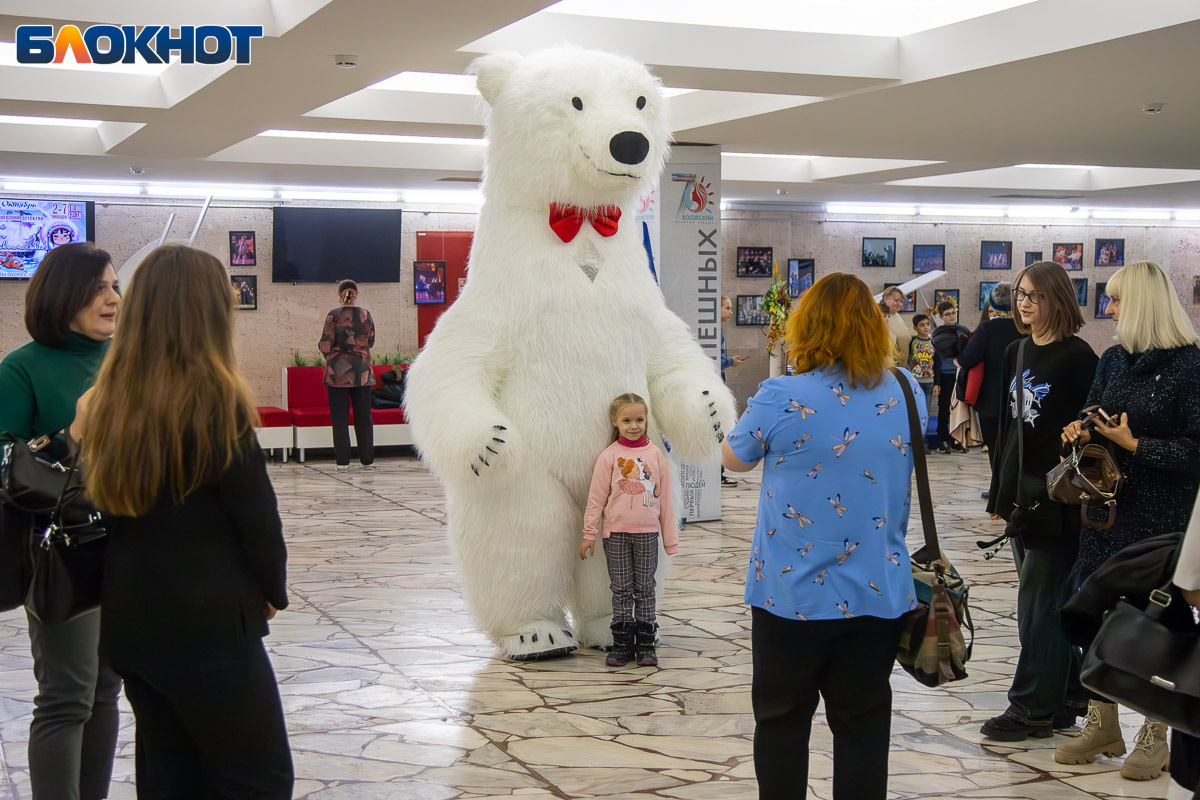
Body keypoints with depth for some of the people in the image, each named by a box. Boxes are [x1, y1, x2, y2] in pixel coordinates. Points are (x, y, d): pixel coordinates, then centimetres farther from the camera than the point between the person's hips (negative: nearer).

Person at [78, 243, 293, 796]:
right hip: (208, 623, -7)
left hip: (128, 619, 7)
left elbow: (108, 500, 10)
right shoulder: (215, 400, -17)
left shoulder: (109, 400, 1)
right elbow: (255, 511, -12)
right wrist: (272, 590, 3)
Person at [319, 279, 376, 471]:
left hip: (338, 370, -2)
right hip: (361, 370, 2)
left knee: (339, 417, 2)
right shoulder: (365, 315, 1)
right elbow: (371, 342, 9)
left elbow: (326, 345, -8)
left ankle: (342, 461, 1)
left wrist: (325, 351, 14)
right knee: (363, 416, 8)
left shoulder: (333, 316, -7)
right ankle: (367, 459, 9)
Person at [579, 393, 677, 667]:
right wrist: (589, 533, -3)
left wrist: (670, 538, 8)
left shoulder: (654, 455, 4)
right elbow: (596, 497, 0)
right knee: (622, 590, 4)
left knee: (644, 589, 6)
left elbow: (664, 498, 8)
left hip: (647, 532, 1)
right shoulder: (609, 456, -2)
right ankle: (622, 644, 12)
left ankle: (645, 644, 13)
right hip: (616, 532, -1)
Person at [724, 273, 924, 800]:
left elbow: (733, 459, 2)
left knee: (782, 722, 14)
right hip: (877, 594, 3)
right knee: (862, 727, 12)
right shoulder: (907, 394, -2)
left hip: (792, 595, -3)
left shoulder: (782, 400, -16)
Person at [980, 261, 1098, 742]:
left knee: (1039, 604, -4)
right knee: (1052, 603, 14)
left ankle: (1032, 709, 3)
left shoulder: (1077, 357, -11)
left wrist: (1069, 495, -17)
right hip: (1023, 496, 7)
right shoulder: (1017, 352, 12)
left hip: (1058, 502, -7)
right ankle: (1064, 700, 23)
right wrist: (1000, 492, 15)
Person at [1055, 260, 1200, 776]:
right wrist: (1083, 434, -3)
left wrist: (1135, 446, -17)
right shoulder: (1114, 359, 9)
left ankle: (1154, 739, 17)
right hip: (1108, 506, 7)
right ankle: (1101, 727, 25)